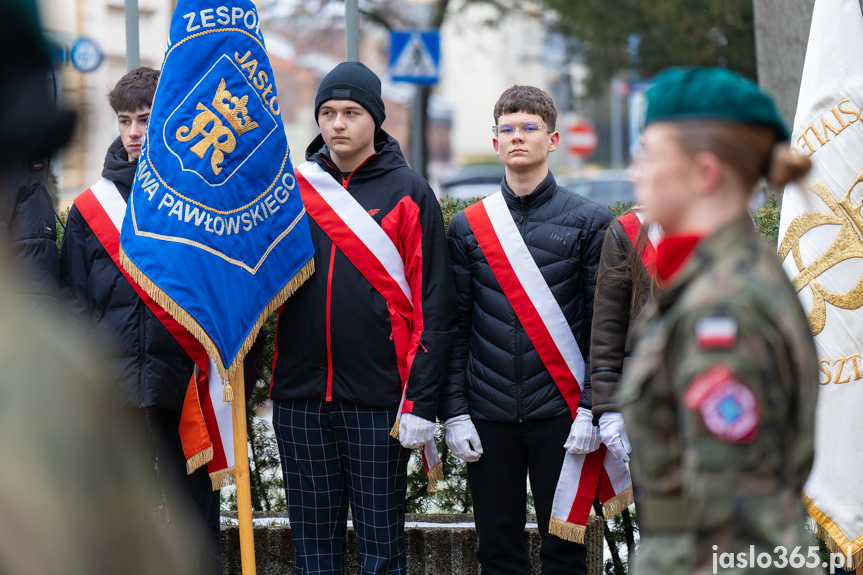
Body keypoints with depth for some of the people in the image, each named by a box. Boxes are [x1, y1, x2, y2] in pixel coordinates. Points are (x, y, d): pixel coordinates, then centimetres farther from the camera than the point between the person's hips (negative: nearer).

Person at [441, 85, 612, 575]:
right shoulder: (468, 227, 9)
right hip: (489, 418, 2)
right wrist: (455, 411, -1)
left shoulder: (590, 222, 3)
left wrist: (592, 407, -10)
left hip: (560, 414, -2)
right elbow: (454, 327, 8)